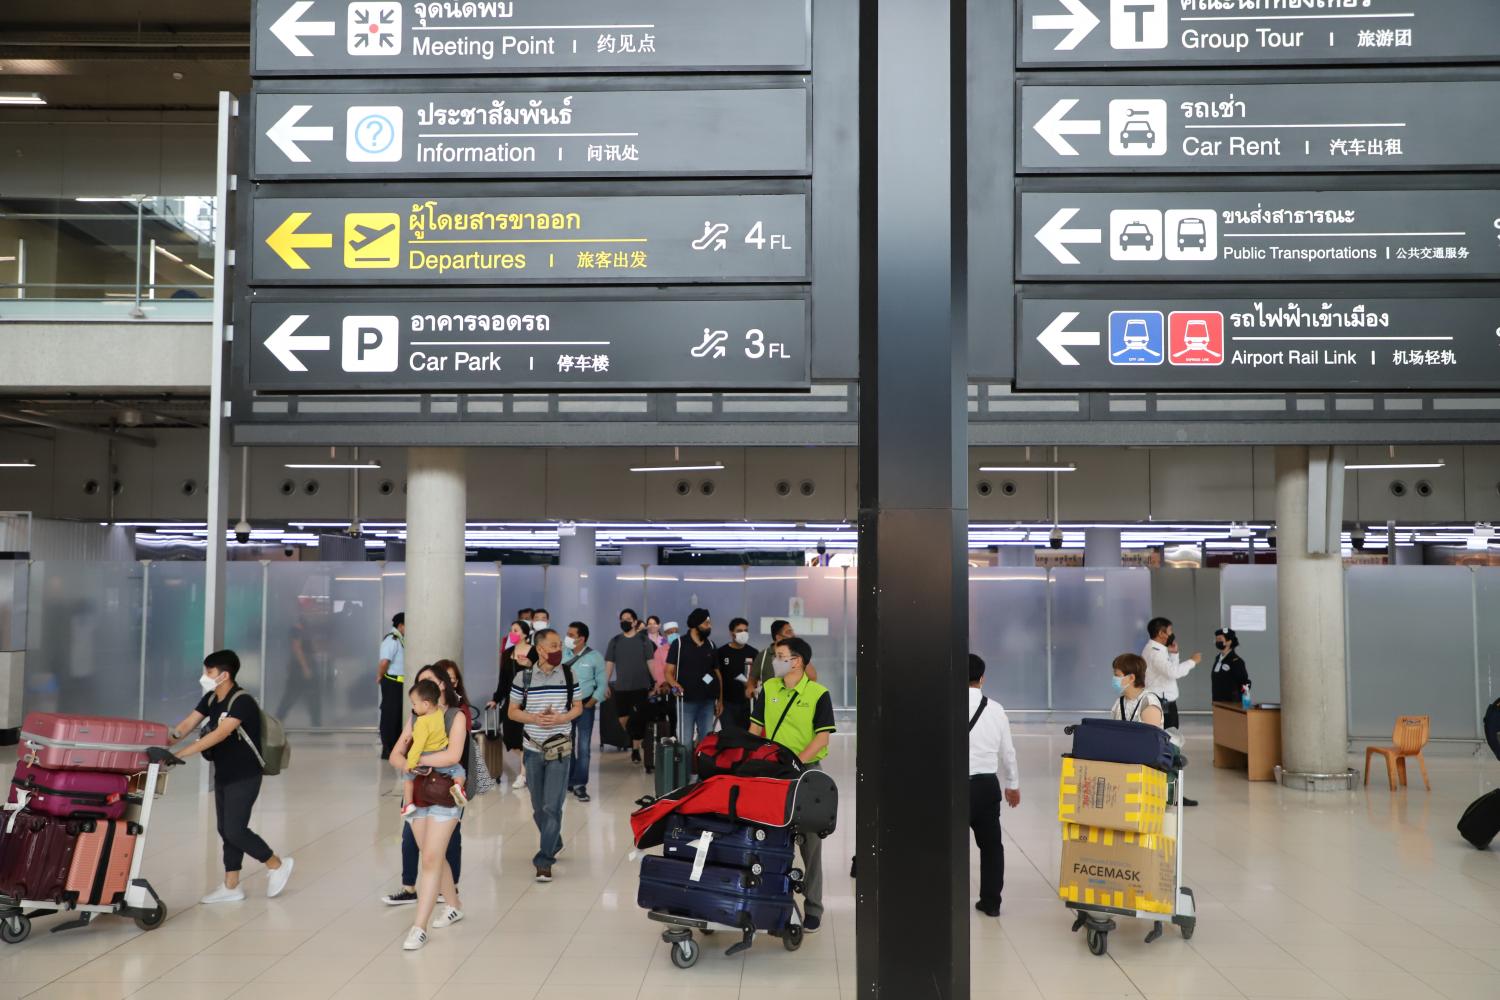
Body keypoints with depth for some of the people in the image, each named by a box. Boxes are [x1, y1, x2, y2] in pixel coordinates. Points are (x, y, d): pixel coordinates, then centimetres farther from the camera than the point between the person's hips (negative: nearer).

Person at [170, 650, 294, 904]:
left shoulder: (242, 701, -22)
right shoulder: (210, 699, 5)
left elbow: (219, 735, -33)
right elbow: (186, 725, 1)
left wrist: (180, 754, -38)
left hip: (244, 778, -8)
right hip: (222, 776, 8)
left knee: (235, 831, -8)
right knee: (226, 831, 10)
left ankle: (278, 865, 11)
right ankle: (231, 887, 18)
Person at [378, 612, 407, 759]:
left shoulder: (400, 640, 12)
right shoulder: (392, 640, -18)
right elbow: (384, 662, -26)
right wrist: (380, 676, -11)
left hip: (400, 683, 9)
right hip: (392, 683, -9)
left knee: (398, 715, 15)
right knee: (390, 715, -2)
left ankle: (395, 747, 25)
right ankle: (387, 750, 4)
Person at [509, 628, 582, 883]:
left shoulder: (568, 675, 0)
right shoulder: (523, 676, -3)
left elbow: (578, 707, 7)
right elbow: (513, 711, 2)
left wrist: (561, 718, -13)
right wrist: (535, 718, -15)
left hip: (560, 749, -1)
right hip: (534, 748, 1)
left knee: (552, 806, -8)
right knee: (538, 806, 12)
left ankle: (544, 860, -2)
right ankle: (554, 843, 36)